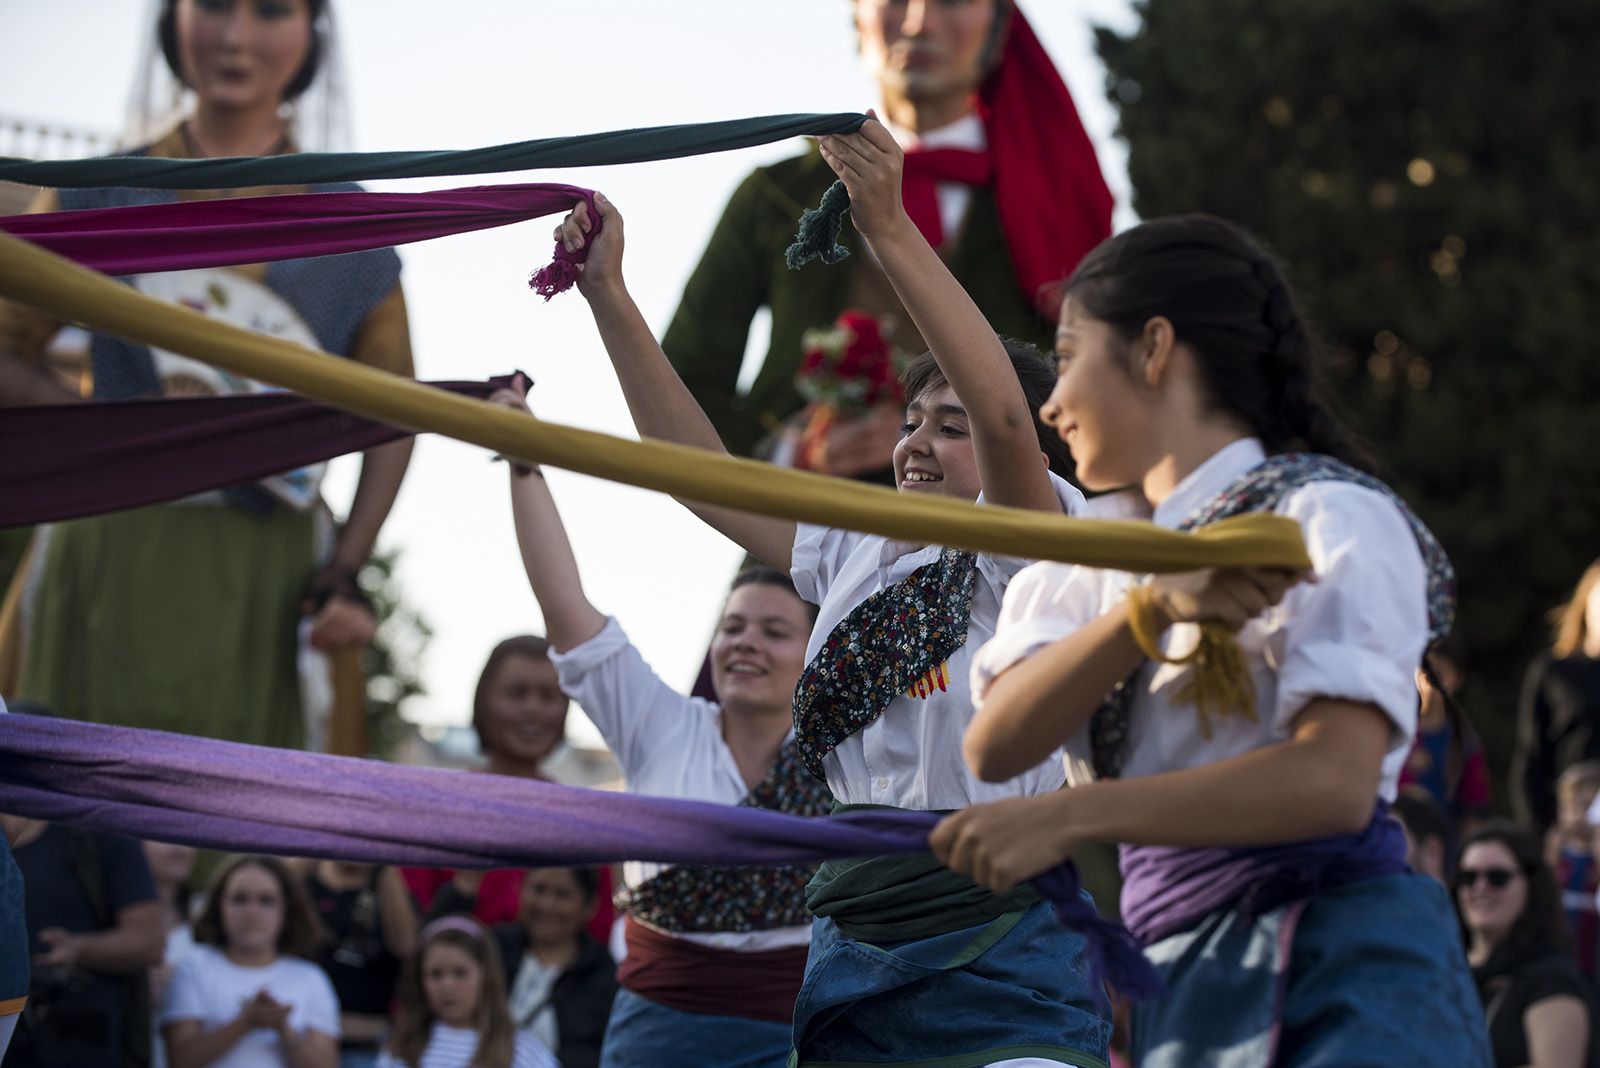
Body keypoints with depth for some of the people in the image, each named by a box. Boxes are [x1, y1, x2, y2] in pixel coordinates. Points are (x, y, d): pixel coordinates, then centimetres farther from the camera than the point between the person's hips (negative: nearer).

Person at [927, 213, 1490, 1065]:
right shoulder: (1098, 550, 14)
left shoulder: (1329, 518, -6)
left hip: (1338, 972, -6)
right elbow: (993, 746, -4)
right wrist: (1157, 605, -19)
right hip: (1179, 980, 6)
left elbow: (1335, 780, -21)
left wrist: (1066, 818, -25)